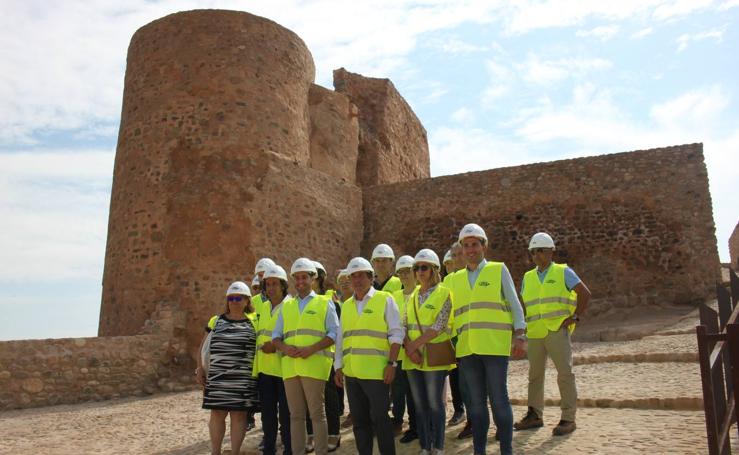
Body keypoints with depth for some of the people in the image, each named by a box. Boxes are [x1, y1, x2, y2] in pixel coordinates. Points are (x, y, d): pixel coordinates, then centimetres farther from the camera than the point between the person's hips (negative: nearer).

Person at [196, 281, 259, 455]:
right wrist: (200, 368, 6)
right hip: (217, 377, 2)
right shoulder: (215, 321, 9)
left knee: (239, 414, 2)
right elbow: (203, 346, 13)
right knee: (217, 413, 6)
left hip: (243, 379, -2)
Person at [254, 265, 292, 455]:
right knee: (267, 412, 13)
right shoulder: (263, 308, 13)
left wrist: (277, 346, -21)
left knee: (286, 413, 1)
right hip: (264, 369, 6)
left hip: (284, 368, -6)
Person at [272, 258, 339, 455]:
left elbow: (334, 333, -2)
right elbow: (276, 335, 17)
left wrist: (311, 349, -14)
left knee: (317, 413, -1)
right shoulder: (286, 306, 18)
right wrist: (285, 348, -5)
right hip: (290, 366, 4)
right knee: (296, 414, 9)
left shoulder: (324, 303, 6)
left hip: (314, 365, -4)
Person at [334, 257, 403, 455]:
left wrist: (392, 363, -12)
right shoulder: (346, 305, 14)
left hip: (377, 371, -5)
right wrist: (338, 366, 14)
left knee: (380, 418, -1)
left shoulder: (385, 300, -1)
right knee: (359, 420, 13)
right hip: (351, 372, 5)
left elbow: (396, 334, -5)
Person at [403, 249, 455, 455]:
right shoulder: (413, 296, 13)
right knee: (420, 404, 9)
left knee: (435, 403, 0)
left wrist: (414, 344, -15)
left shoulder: (444, 293, -4)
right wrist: (410, 348, -10)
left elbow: (439, 327, -13)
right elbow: (405, 325, 7)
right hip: (413, 358, 5)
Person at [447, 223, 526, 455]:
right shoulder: (456, 279, 13)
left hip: (495, 346, -3)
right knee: (476, 401, 10)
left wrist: (519, 335, -6)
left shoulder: (499, 270, 4)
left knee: (499, 399, -1)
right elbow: (452, 311, 16)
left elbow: (514, 304, 2)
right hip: (467, 347, 4)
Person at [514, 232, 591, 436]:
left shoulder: (563, 272, 2)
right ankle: (535, 415, 20)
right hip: (534, 333, 5)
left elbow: (585, 293, -2)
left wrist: (576, 316, -7)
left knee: (565, 373, -4)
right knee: (535, 374, 10)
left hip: (557, 330, -5)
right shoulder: (528, 277, 16)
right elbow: (523, 304, 21)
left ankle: (568, 419, 5)